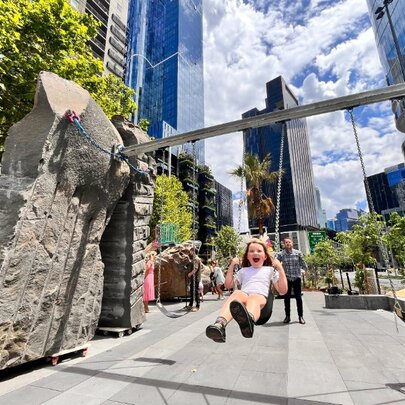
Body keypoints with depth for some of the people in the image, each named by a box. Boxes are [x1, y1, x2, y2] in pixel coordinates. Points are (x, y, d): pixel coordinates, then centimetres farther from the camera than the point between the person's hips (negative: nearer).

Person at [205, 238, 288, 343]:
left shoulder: (270, 270, 25)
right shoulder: (243, 270, 31)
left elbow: (283, 290, 16)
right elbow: (228, 285, 25)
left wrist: (280, 269, 7)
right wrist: (231, 266, 19)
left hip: (260, 296, -1)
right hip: (244, 295, 2)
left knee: (253, 299, -39)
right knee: (236, 293, -36)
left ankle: (248, 320, -74)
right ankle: (219, 324, -61)